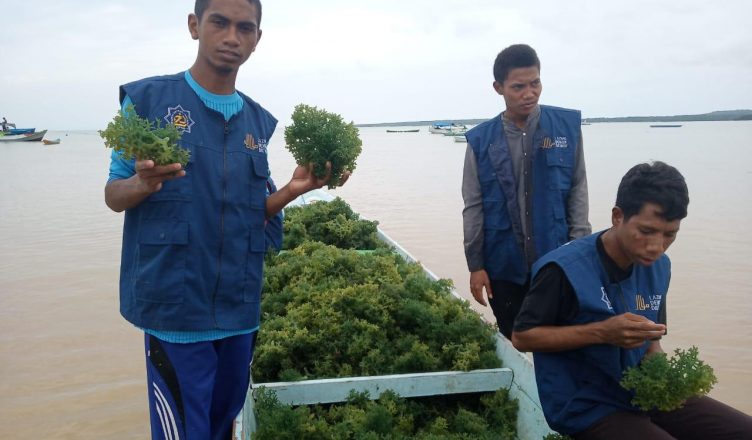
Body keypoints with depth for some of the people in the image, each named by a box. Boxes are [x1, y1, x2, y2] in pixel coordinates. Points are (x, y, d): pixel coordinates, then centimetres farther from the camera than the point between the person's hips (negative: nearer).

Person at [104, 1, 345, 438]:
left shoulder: (259, 121, 9)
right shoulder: (148, 99, -4)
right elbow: (114, 196, -2)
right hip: (175, 304, -4)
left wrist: (293, 189, -7)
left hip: (240, 306, 5)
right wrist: (144, 183, -24)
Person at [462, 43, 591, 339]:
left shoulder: (567, 126, -1)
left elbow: (578, 190, 3)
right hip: (503, 265, 0)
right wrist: (475, 264, -1)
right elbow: (473, 207, 1)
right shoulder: (481, 140, -2)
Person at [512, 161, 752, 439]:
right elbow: (521, 336, -15)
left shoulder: (658, 267, 3)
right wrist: (601, 332, -24)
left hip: (644, 394, 7)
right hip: (588, 407, -7)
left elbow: (649, 341, 14)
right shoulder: (564, 269, -20)